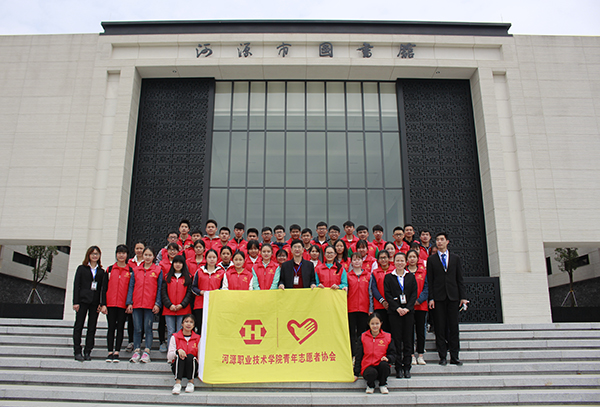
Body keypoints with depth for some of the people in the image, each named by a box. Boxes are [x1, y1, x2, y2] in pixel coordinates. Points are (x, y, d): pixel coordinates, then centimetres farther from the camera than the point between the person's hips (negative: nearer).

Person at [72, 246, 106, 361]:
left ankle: (88, 352, 10)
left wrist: (102, 303, -2)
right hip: (83, 300, -2)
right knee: (78, 326, -2)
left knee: (92, 328, 4)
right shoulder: (81, 268, 7)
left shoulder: (101, 271, 12)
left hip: (95, 302, 2)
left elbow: (102, 288, 8)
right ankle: (77, 352, 4)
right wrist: (76, 302, -7)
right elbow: (76, 285, 2)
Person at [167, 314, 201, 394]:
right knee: (180, 356, -30)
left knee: (190, 356, -30)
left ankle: (191, 382, -20)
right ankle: (178, 383, -37)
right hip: (177, 367, 0)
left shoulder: (198, 338, 6)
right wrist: (177, 351, -25)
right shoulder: (175, 337, 5)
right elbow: (169, 356, -3)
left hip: (192, 368, 0)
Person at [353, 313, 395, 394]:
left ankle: (383, 385, -3)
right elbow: (358, 356, 8)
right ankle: (370, 386, 2)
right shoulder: (363, 337, 5)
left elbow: (393, 354, 8)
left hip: (381, 366, 1)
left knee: (384, 364, -34)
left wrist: (387, 358, -17)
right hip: (367, 367, -1)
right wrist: (356, 373, 3)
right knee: (372, 373, -36)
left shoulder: (387, 337, 6)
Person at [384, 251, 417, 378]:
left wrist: (407, 308, -9)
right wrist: (397, 308, -12)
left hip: (408, 311, 1)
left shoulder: (411, 277, 10)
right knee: (396, 340, 0)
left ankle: (407, 367, 11)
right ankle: (398, 368, 7)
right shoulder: (388, 277, 5)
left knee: (408, 339, 3)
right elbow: (387, 294, -2)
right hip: (394, 311, -1)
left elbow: (414, 293, 4)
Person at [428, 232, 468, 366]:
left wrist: (462, 297, 2)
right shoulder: (431, 259, 7)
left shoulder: (456, 258, 11)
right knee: (440, 328, 0)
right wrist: (431, 298, -5)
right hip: (438, 297, -1)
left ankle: (454, 357, 10)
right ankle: (442, 357, 7)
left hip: (453, 296, 1)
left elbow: (460, 279, 9)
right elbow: (429, 280, 3)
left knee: (454, 327, 3)